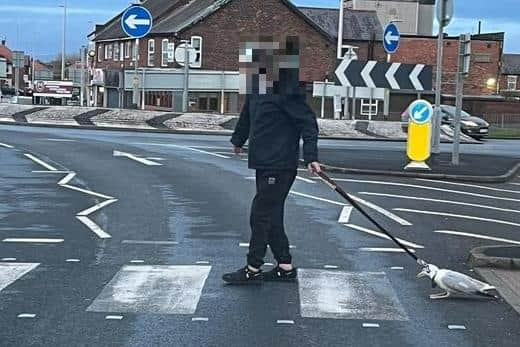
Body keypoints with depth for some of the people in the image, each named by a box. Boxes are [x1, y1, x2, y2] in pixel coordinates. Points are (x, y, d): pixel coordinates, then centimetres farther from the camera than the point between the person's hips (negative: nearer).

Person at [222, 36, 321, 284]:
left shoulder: (287, 89, -18)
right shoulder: (257, 82, 9)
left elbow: (308, 121, -17)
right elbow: (248, 113, 25)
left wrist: (310, 156, -23)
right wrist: (238, 139, 37)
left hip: (280, 165, -9)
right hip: (263, 162, 9)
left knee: (261, 216, -2)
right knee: (271, 217, 13)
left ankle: (253, 270, 9)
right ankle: (286, 267, 23)